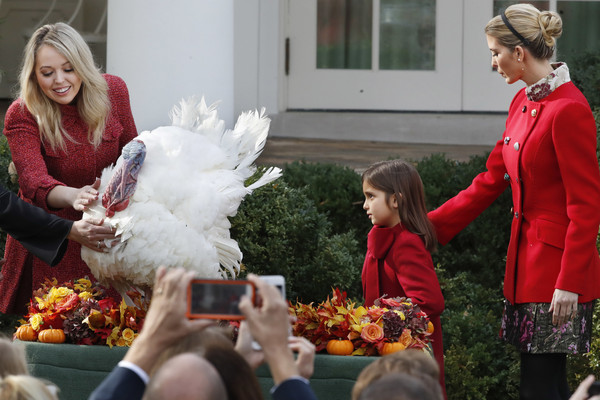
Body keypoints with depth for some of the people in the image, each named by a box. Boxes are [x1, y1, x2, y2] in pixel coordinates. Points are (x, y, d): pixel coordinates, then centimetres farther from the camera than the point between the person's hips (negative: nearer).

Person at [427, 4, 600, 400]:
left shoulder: (568, 110, -17)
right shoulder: (523, 103, 12)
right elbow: (491, 180, 18)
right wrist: (430, 225, 16)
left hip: (557, 268, -9)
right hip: (527, 263, 9)